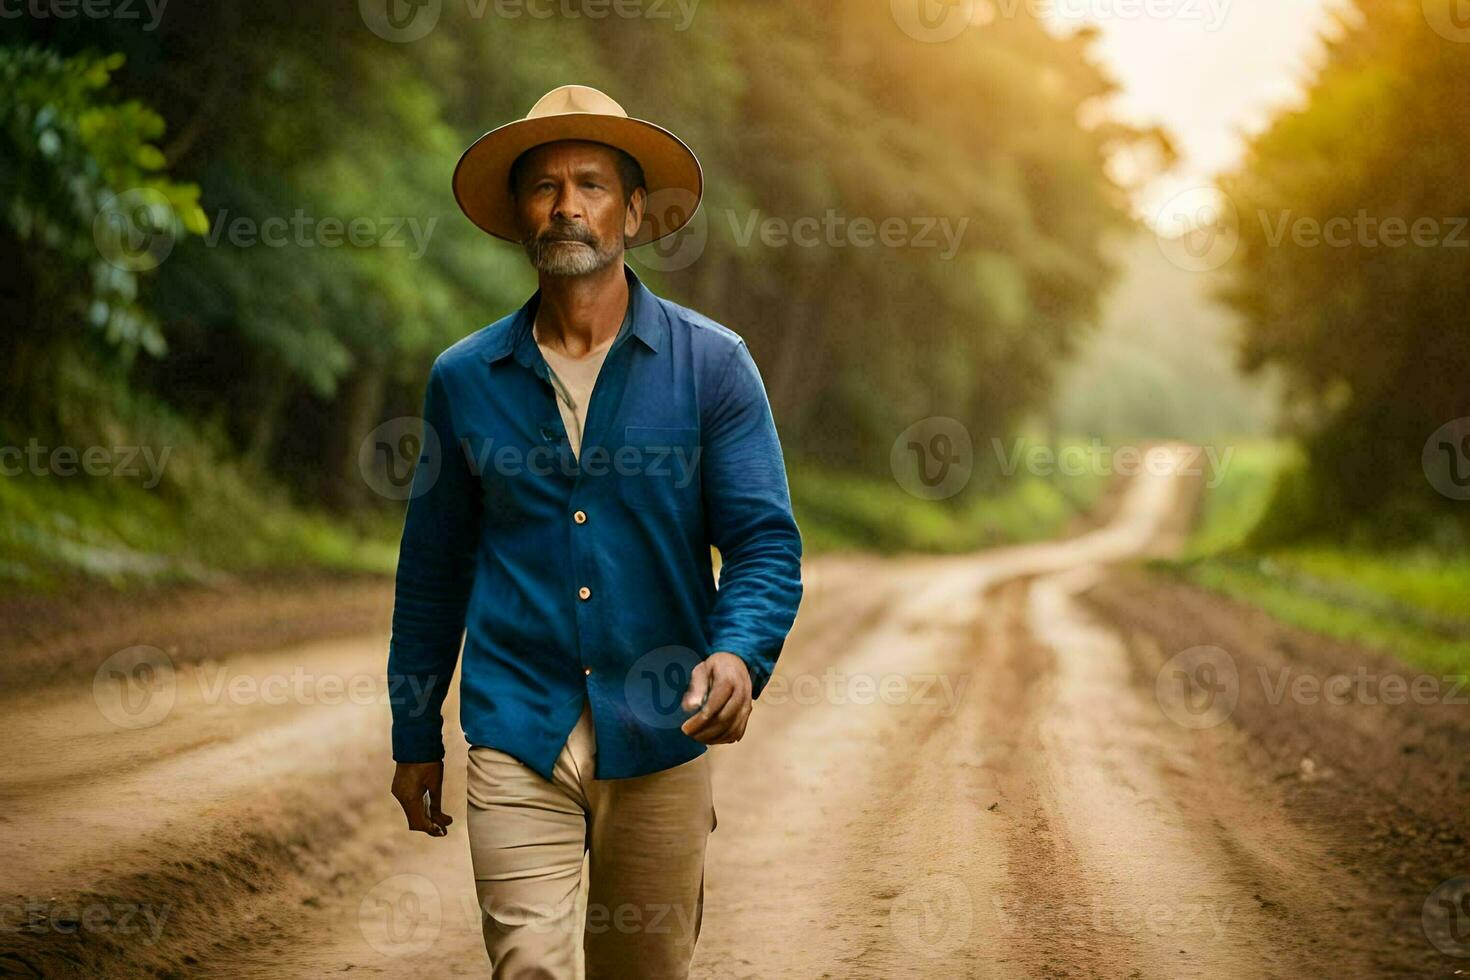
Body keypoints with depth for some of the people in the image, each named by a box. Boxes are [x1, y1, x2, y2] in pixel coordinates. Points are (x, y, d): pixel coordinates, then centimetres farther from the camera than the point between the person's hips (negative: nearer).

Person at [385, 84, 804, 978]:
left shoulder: (712, 364, 0)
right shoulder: (465, 379, 5)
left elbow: (766, 542, -4)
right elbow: (433, 568, 13)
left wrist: (741, 656, -25)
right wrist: (416, 737, 14)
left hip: (658, 738, 0)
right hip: (517, 735, 0)